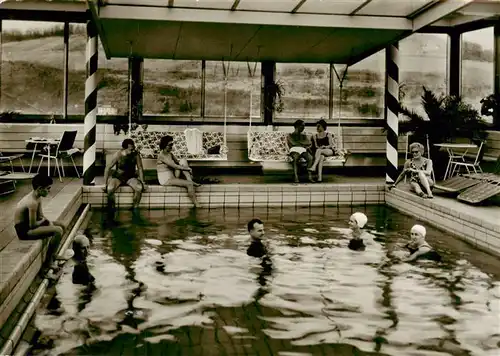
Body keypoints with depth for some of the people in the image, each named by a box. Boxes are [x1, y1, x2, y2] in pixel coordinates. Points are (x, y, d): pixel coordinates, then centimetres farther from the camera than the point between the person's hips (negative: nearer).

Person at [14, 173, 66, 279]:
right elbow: (33, 225, -23)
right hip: (24, 230, -10)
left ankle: (52, 255, 23)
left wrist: (48, 222, -6)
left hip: (29, 224, 10)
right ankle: (48, 262, -11)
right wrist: (44, 221, -4)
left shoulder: (37, 197, 4)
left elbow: (41, 216, 13)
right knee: (58, 231, -23)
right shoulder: (32, 202, -27)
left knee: (61, 226, 14)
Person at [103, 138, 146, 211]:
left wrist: (142, 182, -11)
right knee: (110, 189, -33)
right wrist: (105, 183, -13)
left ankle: (135, 208, -12)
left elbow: (140, 168, -4)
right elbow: (108, 168, -11)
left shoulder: (136, 155, -15)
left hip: (131, 177, 1)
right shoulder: (118, 155, -19)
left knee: (139, 188, -31)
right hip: (118, 176, -1)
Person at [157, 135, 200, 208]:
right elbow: (174, 166, -19)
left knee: (183, 160, -5)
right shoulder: (162, 155, -16)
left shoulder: (170, 154, 12)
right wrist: (187, 169, -9)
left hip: (172, 176, 9)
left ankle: (190, 180, -16)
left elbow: (177, 162, 19)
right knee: (189, 184, -23)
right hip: (166, 180, -9)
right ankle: (196, 204, -19)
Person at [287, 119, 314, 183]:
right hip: (294, 151, -3)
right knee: (296, 158, -41)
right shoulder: (290, 135, 17)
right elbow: (293, 143, -3)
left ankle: (310, 176, -41)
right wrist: (304, 145, 2)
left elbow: (309, 143, 10)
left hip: (304, 151, 3)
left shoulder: (304, 135, 28)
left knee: (310, 157, -34)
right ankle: (296, 177, -49)